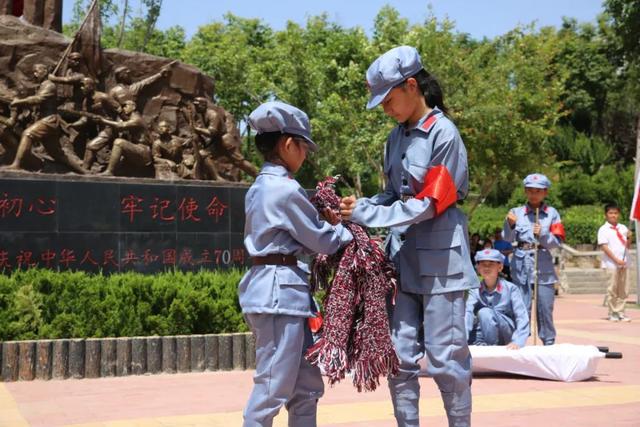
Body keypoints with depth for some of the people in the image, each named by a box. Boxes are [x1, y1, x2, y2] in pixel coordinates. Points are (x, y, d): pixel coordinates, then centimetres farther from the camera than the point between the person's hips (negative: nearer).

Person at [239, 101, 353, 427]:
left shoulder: (259, 188, 15)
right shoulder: (287, 190, -14)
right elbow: (323, 242, -7)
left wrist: (327, 223, 8)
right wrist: (345, 228, 12)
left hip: (270, 286, 10)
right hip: (280, 290, -10)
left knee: (307, 384, 14)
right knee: (274, 387, -3)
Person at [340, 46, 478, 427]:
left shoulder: (443, 134, -12)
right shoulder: (397, 137, 10)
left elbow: (428, 204, -15)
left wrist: (364, 214, -15)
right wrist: (361, 205, -5)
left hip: (440, 260, -7)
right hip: (403, 258, 7)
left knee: (445, 356, 0)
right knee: (399, 356, 7)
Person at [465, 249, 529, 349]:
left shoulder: (510, 288, -9)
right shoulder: (475, 291, -2)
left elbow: (522, 318, -17)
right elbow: (468, 313, -18)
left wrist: (517, 341, -33)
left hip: (507, 337, -3)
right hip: (484, 335, 3)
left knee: (484, 312, -29)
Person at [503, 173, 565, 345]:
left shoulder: (552, 213, 5)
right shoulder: (517, 212, 5)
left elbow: (558, 241, 0)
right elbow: (507, 238, -3)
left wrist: (542, 235, -17)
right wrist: (510, 224, -22)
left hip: (543, 266, 0)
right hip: (522, 264, 0)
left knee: (545, 307, 3)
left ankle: (549, 343, 15)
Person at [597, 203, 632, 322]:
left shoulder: (623, 228, 13)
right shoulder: (603, 230, -4)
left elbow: (627, 246, 14)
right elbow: (604, 247, -11)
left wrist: (629, 237, -7)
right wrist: (616, 260, -16)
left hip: (623, 263, 5)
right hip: (611, 263, -5)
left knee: (623, 290, 7)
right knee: (612, 289, -1)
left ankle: (620, 312, 14)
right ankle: (613, 313, 8)